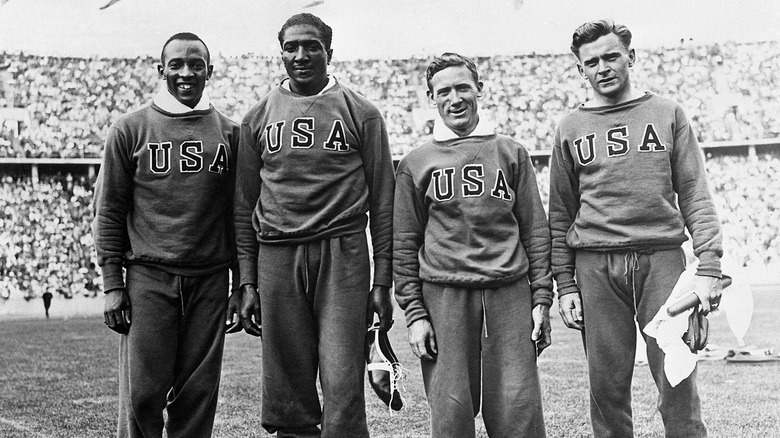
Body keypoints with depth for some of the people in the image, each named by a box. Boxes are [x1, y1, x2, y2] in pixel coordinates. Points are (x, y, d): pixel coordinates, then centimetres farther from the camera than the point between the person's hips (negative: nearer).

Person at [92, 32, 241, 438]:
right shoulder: (130, 129, 4)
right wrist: (112, 285, -2)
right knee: (142, 393, -2)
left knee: (198, 393, 5)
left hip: (210, 280, 2)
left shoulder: (228, 132, 10)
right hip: (149, 278, -2)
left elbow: (238, 213, 11)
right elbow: (109, 212, 4)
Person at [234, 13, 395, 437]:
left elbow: (382, 201, 5)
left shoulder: (360, 113, 6)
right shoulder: (258, 117, 12)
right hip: (277, 258, 2)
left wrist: (383, 281, 0)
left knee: (343, 389, -6)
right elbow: (245, 205, 13)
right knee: (288, 394, 5)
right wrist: (248, 282, 7)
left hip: (342, 255, -2)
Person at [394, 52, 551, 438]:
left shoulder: (511, 153, 12)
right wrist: (414, 312, 0)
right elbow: (405, 244, 8)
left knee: (518, 406, -3)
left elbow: (535, 229, 11)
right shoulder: (415, 164, 10)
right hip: (443, 294, 0)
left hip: (510, 292, 1)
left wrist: (542, 298, 4)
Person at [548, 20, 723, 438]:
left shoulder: (667, 114, 10)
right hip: (595, 266, 1)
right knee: (607, 387, 2)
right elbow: (560, 215, 11)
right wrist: (565, 285, 4)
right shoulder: (570, 129, 12)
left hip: (662, 259, -1)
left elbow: (695, 196, 6)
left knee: (678, 381, -3)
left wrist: (708, 266, -5)